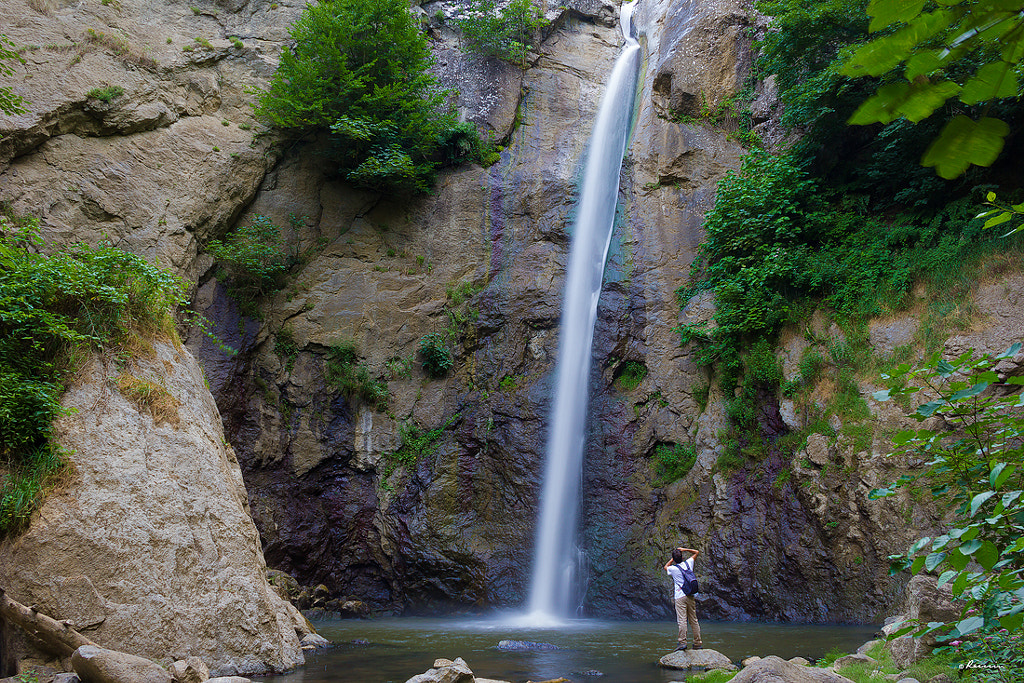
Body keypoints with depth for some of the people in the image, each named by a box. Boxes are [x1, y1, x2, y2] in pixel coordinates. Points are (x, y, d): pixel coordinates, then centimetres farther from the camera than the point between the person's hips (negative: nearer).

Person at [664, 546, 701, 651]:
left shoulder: (673, 569, -3)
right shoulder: (688, 563, 5)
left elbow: (666, 567, 23)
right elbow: (696, 552, 22)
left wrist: (673, 558, 21)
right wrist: (684, 550, 18)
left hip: (680, 597, -4)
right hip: (690, 596, 4)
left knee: (682, 620, -11)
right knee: (693, 620, 8)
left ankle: (682, 642, -20)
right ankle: (698, 643, 9)